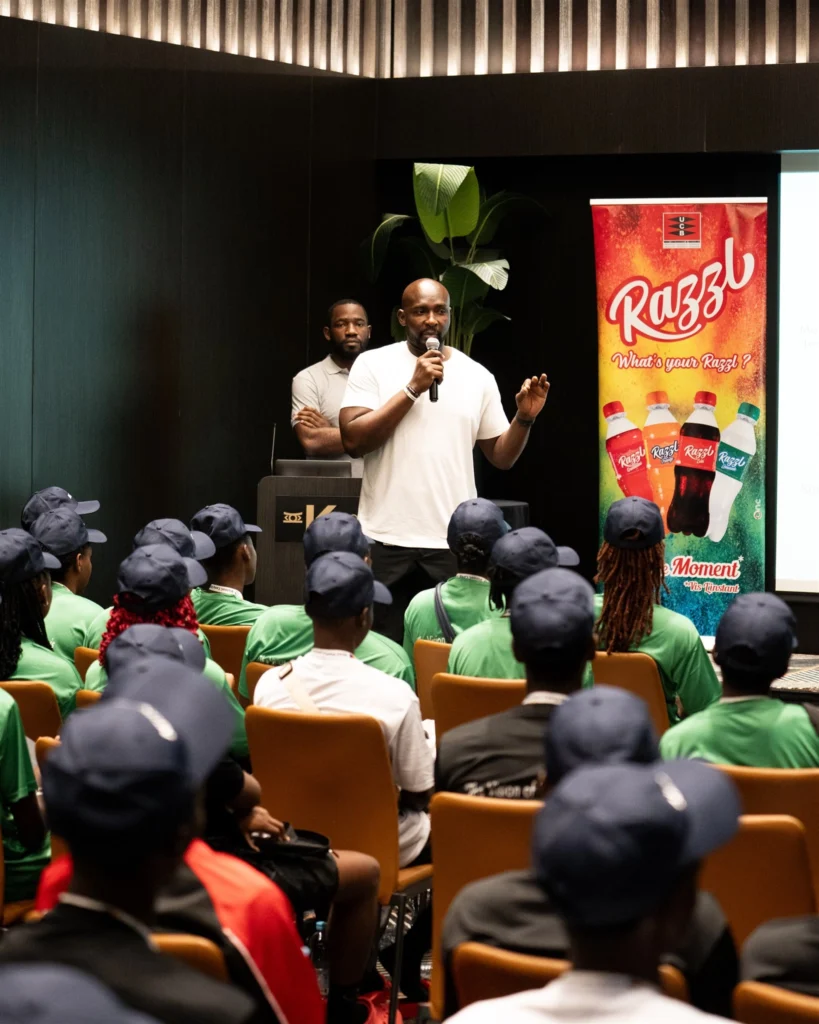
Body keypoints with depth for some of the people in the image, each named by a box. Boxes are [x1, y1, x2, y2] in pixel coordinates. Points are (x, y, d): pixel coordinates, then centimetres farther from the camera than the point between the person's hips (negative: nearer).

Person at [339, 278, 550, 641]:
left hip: (454, 543, 2)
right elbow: (353, 441, -9)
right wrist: (413, 389, -11)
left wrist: (524, 419, -5)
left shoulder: (478, 377, 9)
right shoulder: (373, 365, 2)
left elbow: (501, 457, 14)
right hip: (387, 541, -2)